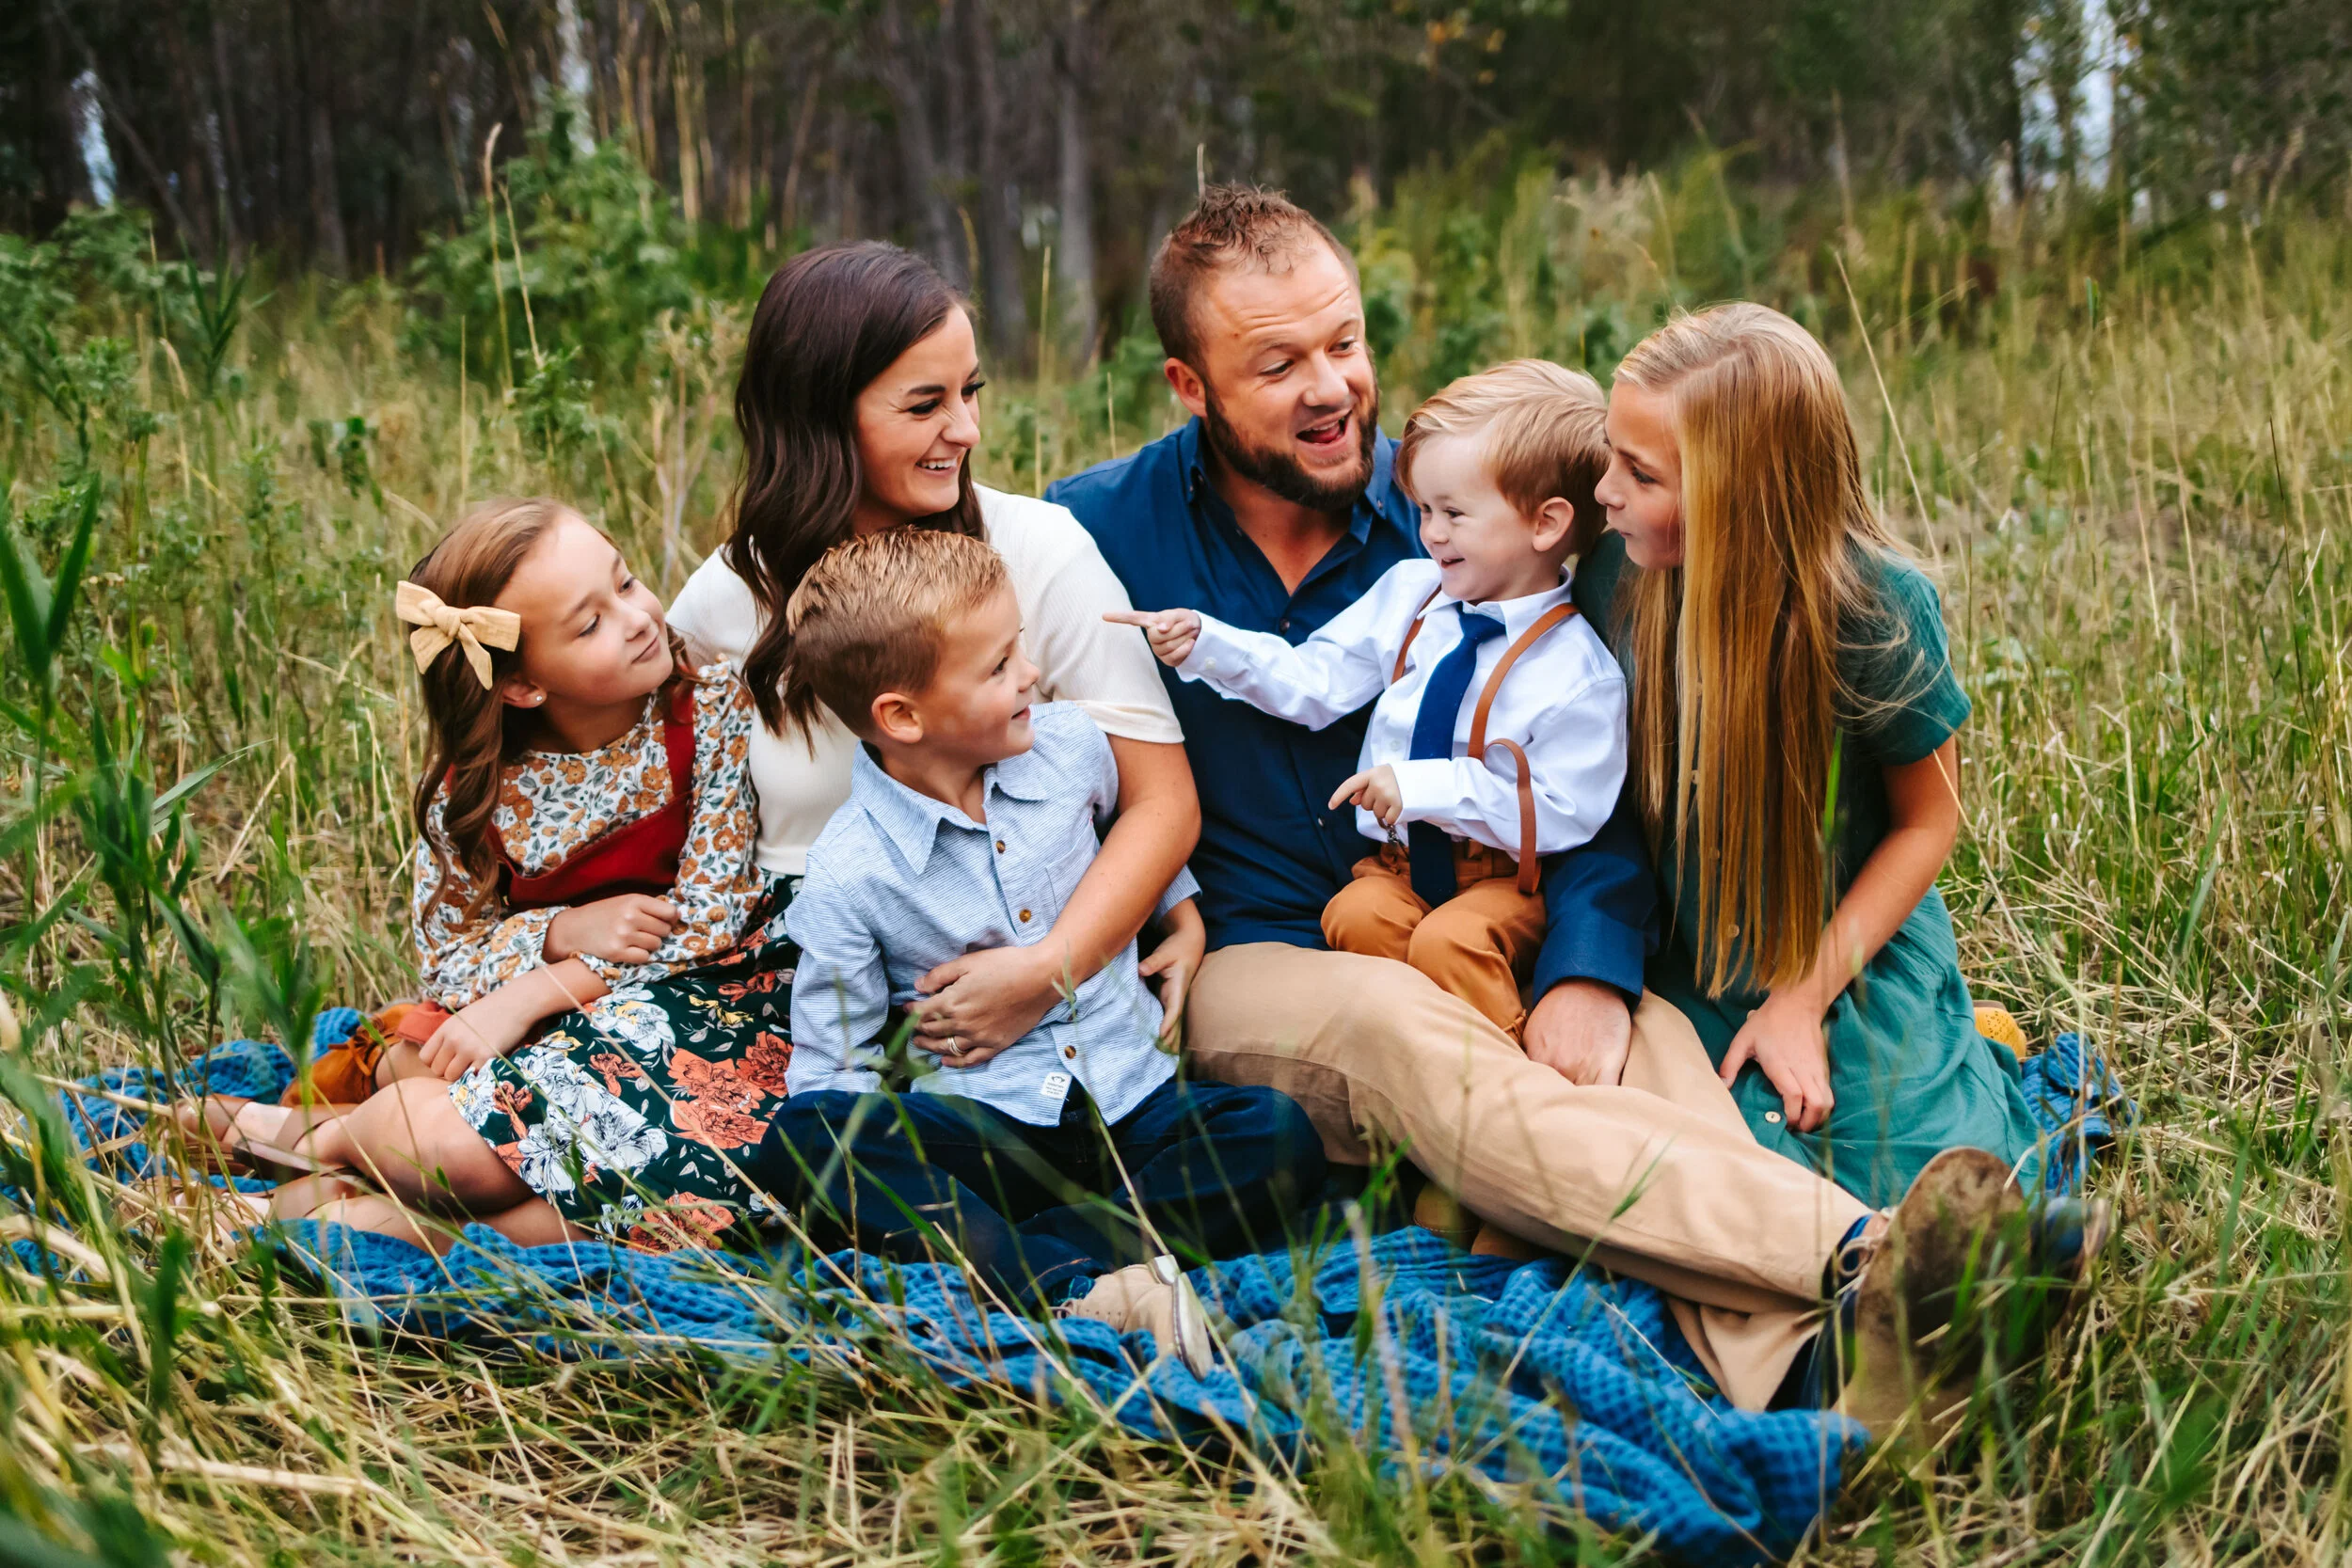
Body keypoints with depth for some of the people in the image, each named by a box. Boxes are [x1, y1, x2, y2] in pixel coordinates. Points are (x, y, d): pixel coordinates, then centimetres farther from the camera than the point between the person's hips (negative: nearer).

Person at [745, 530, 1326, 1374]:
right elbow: (830, 1071, -3)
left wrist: (1186, 922, 22)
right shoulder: (849, 876, -8)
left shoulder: (1069, 743, 4)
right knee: (798, 1140, -32)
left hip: (1130, 1101, 3)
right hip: (984, 1129, -3)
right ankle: (1092, 1288, -41)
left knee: (1280, 1134, -26)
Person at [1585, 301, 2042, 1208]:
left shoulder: (1876, 608, -21)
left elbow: (1928, 820, -8)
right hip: (1694, 966, 2)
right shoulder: (1619, 579, -14)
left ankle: (1962, 1051, 22)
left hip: (1858, 957, -2)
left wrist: (1803, 1000, -12)